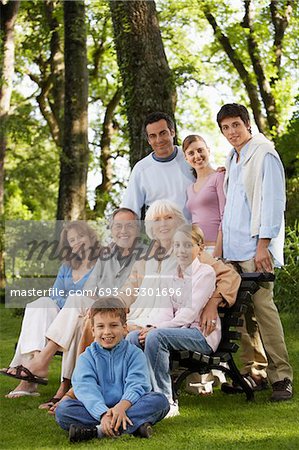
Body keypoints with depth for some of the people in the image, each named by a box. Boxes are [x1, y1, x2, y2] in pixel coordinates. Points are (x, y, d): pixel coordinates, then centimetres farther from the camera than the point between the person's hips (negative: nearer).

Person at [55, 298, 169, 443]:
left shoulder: (134, 354, 6)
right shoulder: (87, 358, 5)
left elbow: (136, 385, -10)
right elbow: (86, 389, -12)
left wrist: (122, 406, -32)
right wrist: (104, 413, -32)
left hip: (127, 406, 0)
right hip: (97, 409, 0)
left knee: (160, 400, -25)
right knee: (63, 409, -25)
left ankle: (97, 431, -36)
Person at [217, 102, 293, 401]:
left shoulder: (264, 155, -4)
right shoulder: (232, 160, 20)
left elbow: (272, 201, -10)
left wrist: (263, 242, -16)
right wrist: (223, 239, 18)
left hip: (255, 247, -8)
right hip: (233, 248, 8)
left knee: (263, 307, -12)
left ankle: (281, 377, -10)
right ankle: (255, 371, 9)